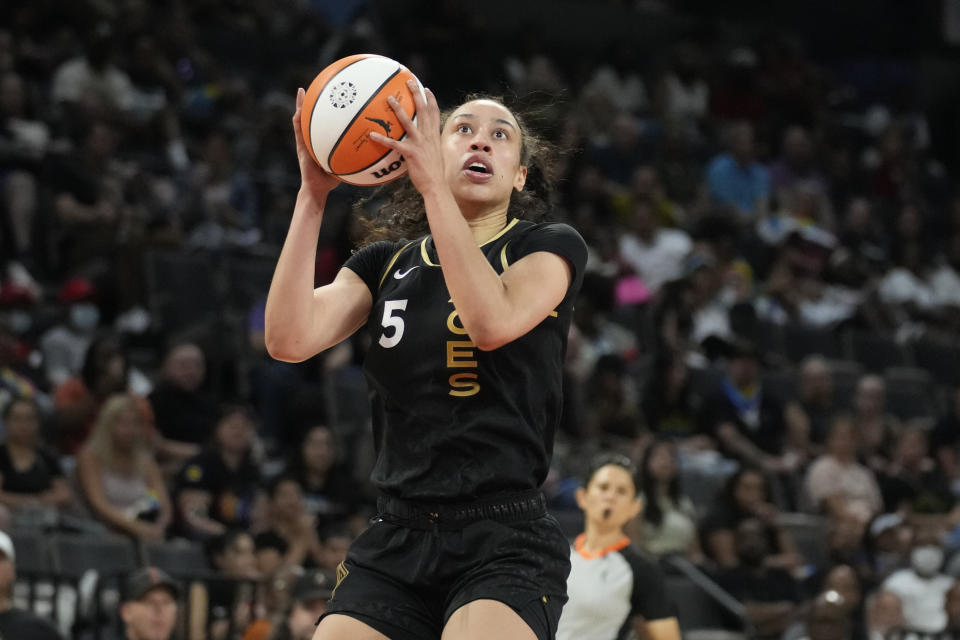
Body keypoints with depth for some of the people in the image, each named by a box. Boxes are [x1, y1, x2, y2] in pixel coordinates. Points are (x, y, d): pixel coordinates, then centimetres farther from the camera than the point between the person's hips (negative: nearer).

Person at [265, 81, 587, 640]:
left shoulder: (551, 248, 4)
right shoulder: (386, 264, 15)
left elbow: (494, 322, -18)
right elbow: (290, 338, -3)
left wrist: (433, 185, -21)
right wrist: (313, 195, -9)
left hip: (506, 545, -4)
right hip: (395, 544, 4)